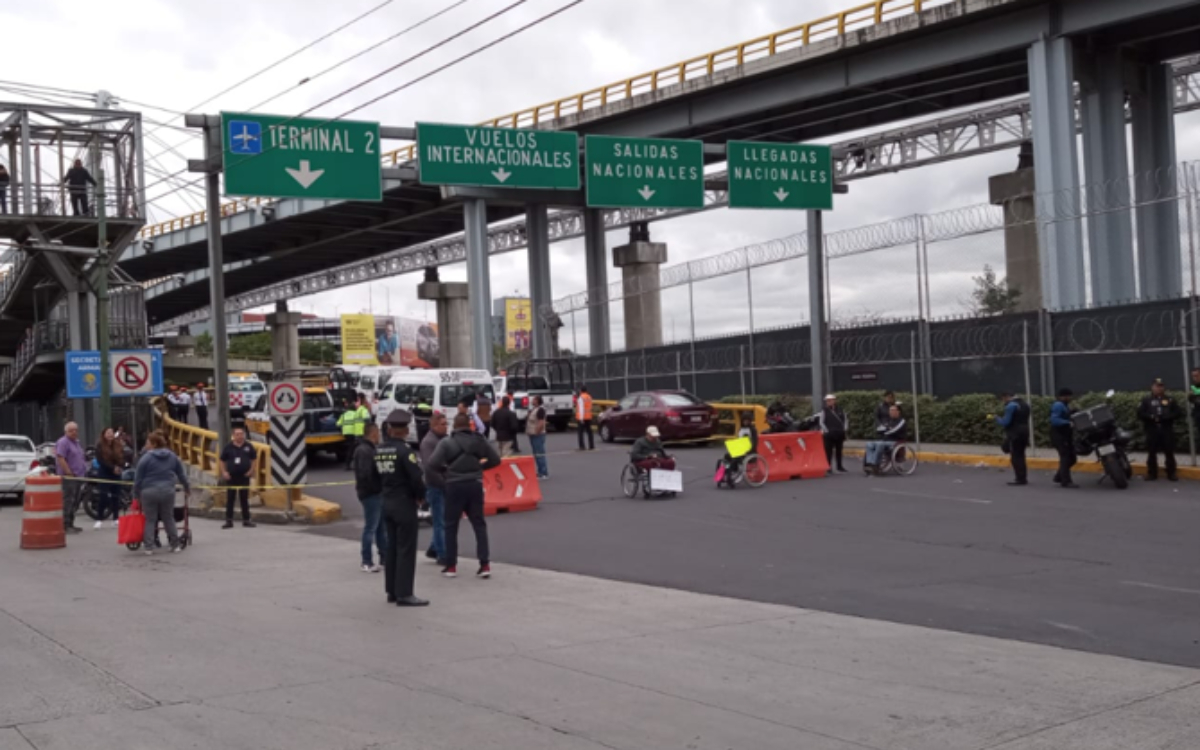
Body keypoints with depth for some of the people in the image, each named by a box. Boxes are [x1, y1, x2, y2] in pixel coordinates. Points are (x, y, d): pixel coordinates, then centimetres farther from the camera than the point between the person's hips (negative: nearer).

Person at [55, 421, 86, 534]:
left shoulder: (76, 442, 19)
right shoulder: (63, 442, -11)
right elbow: (60, 459, -20)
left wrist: (83, 474, 18)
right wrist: (69, 473, -22)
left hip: (77, 477, 10)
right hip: (68, 478, -10)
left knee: (75, 502, 12)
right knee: (68, 501, -10)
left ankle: (70, 524, 19)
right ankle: (65, 526, -9)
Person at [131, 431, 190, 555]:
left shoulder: (146, 458, -4)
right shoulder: (173, 457, 8)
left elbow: (138, 479, -3)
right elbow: (182, 475, 16)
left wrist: (136, 495, 5)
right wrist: (187, 489, 29)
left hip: (149, 492, -3)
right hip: (168, 492, 3)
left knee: (150, 520, 4)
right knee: (169, 518, 13)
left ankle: (149, 547, 4)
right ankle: (175, 545, 15)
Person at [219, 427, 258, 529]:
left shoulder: (249, 447, 2)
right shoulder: (228, 447, -1)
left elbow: (254, 459, 11)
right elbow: (222, 461, 7)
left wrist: (251, 470, 0)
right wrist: (224, 472, -3)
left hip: (244, 476, 1)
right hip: (231, 477, -1)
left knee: (244, 499, 7)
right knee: (230, 499, 1)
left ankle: (246, 520, 14)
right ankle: (229, 521, 5)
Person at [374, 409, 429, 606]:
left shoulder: (379, 450, 5)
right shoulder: (404, 450, -18)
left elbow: (378, 475, 10)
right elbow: (416, 478, -19)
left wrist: (388, 491, 11)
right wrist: (420, 496, -3)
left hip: (387, 503, 8)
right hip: (405, 504, -8)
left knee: (391, 547, 14)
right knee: (406, 550, -3)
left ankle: (392, 591, 20)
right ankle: (404, 595, -2)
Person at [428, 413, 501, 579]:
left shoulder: (447, 443, -6)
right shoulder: (479, 441, 4)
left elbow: (433, 463, -16)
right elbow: (495, 460, 6)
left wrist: (445, 471, 2)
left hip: (455, 486, -2)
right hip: (475, 485, 2)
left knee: (451, 526, 9)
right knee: (479, 524, 10)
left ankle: (451, 566, 12)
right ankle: (485, 564, 3)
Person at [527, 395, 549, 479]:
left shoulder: (540, 410, -17)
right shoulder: (532, 409, 14)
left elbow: (541, 423, -24)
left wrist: (536, 432, -21)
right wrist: (527, 430, 15)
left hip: (538, 435, -11)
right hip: (532, 434, 11)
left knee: (539, 454, -10)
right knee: (536, 454, 15)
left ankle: (544, 473, -7)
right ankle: (540, 472, 23)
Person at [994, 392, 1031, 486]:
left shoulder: (1011, 406, -14)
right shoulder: (1024, 405, 15)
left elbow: (1005, 422, -17)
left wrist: (997, 419, 1)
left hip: (1015, 434, -9)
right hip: (1024, 432, 9)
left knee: (1016, 457, -4)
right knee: (1020, 456, 15)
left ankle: (1020, 479, -6)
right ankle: (1023, 478, 18)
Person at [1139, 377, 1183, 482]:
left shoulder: (1170, 400, 11)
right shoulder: (1146, 400, 10)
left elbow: (1179, 413, 4)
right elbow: (1140, 414, 1)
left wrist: (1166, 417, -11)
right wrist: (1152, 417, -14)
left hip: (1167, 430, 0)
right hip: (1152, 430, 0)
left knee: (1169, 452, 0)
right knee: (1151, 453, 2)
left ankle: (1171, 474, 6)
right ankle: (1152, 474, 11)